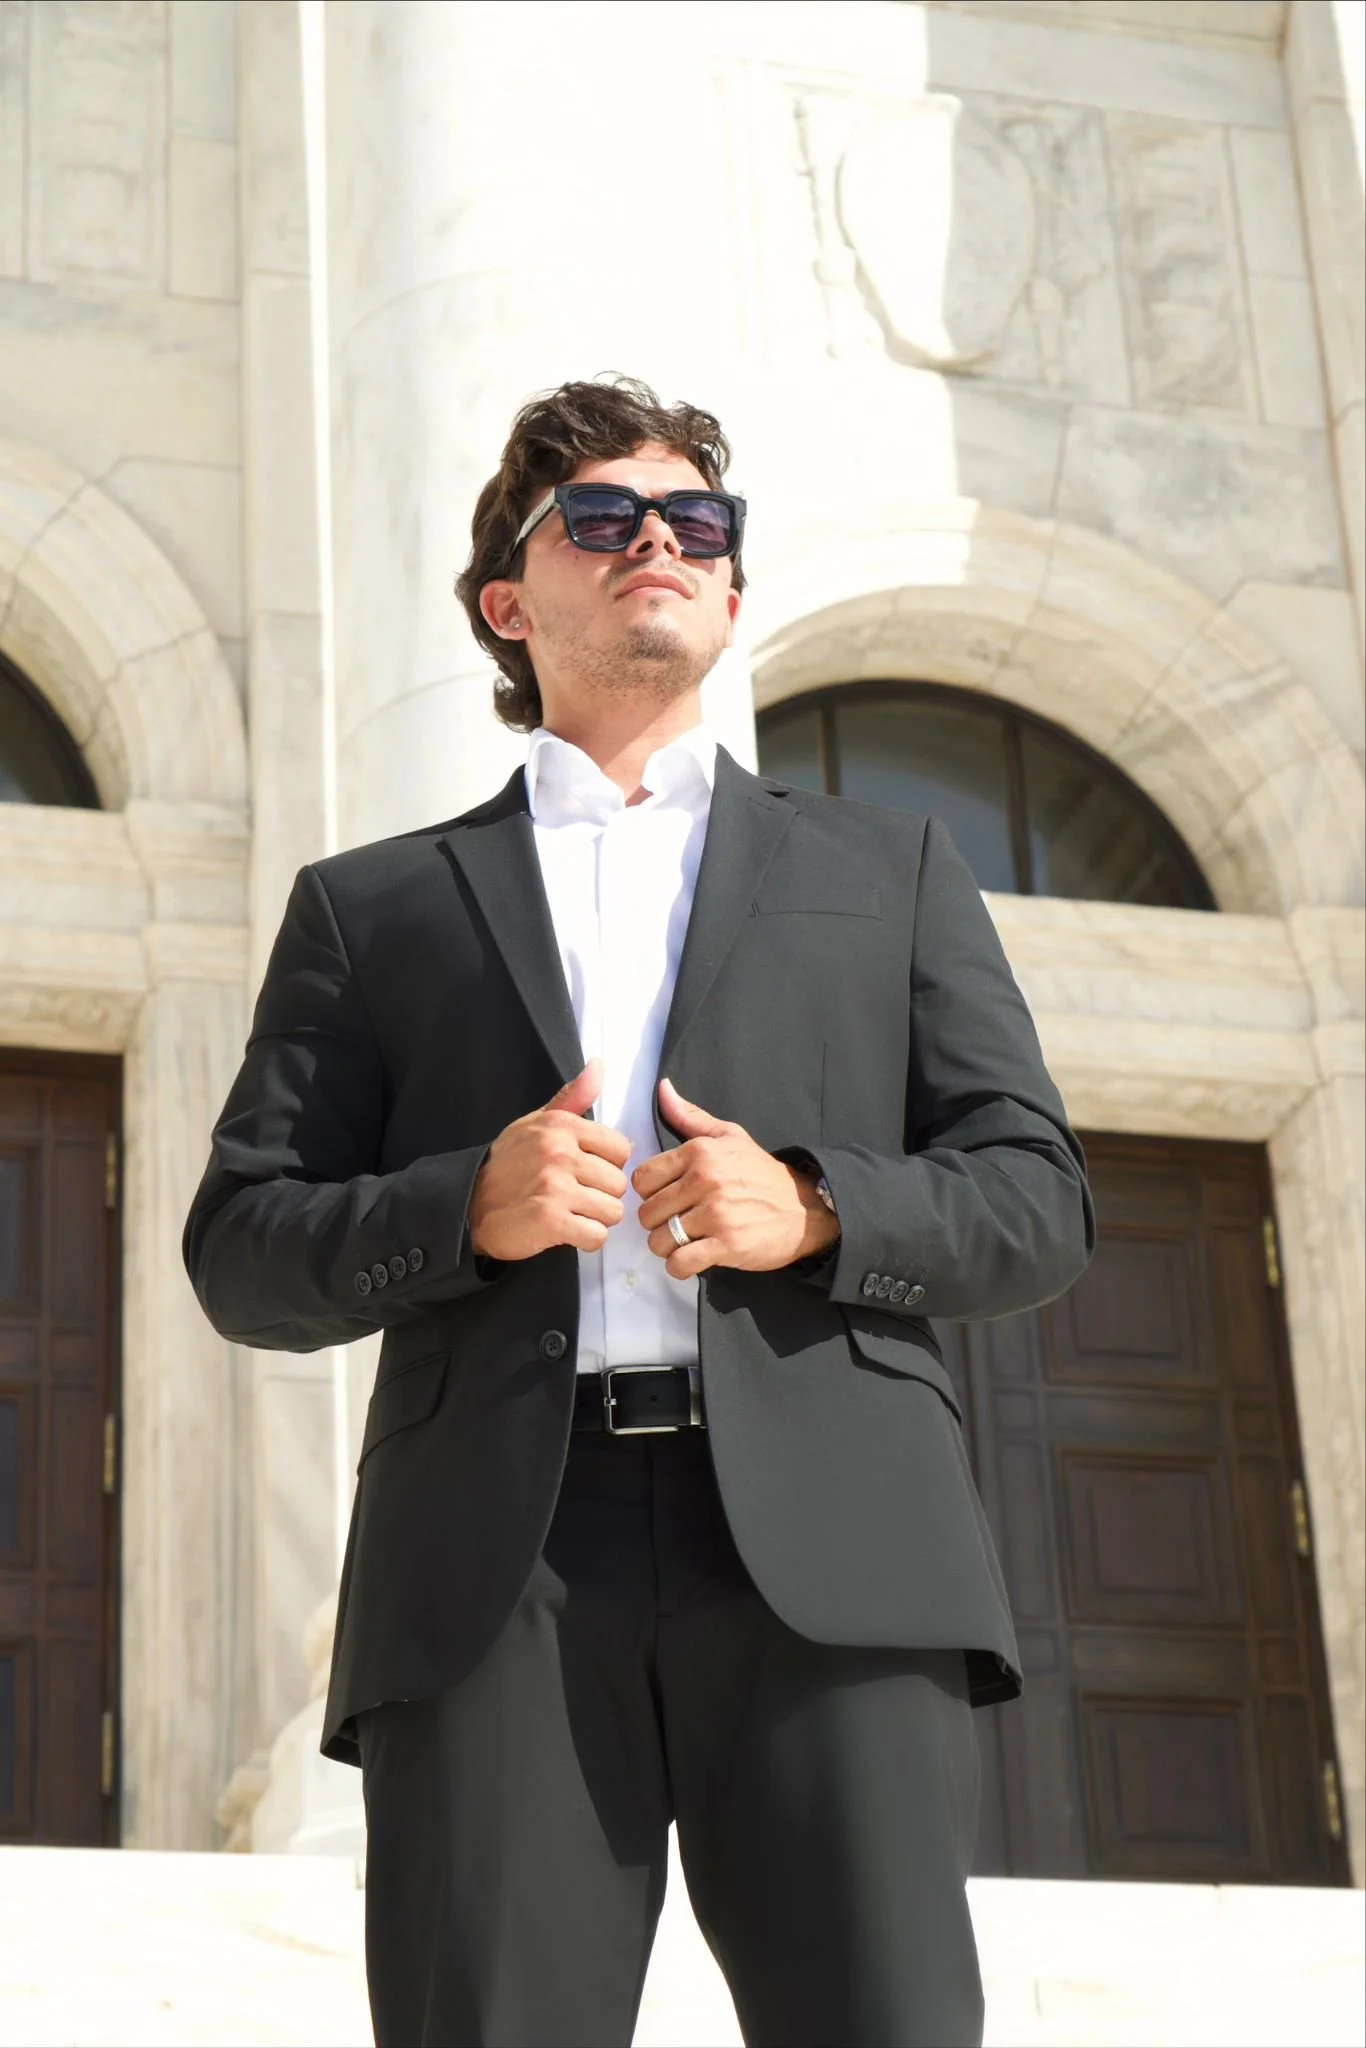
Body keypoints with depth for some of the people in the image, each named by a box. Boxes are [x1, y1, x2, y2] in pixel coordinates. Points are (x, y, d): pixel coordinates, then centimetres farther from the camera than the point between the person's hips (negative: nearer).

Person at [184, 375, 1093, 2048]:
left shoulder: (888, 872, 24)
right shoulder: (372, 907, 22)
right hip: (494, 1573, 0)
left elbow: (1038, 1204, 15)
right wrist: (464, 1207, -6)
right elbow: (241, 1251, 14)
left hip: (823, 1546, 0)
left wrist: (812, 1213, -5)